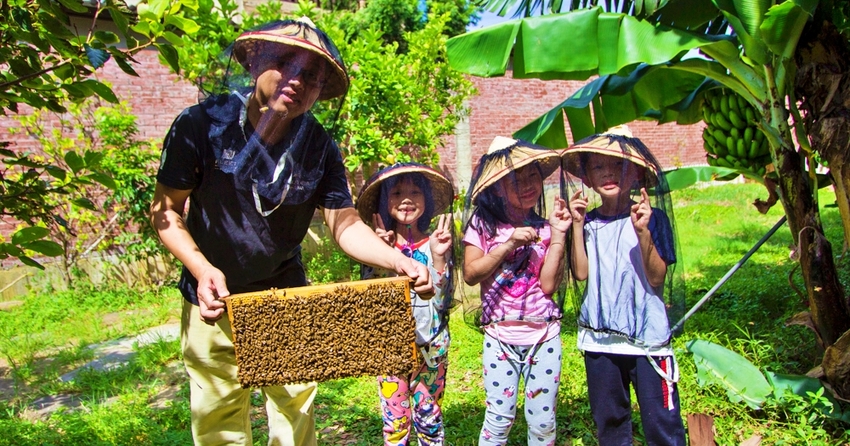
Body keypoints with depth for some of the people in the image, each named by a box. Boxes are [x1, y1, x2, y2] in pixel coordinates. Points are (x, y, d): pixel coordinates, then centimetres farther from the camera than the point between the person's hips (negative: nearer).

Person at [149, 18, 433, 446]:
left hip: (287, 302, 2)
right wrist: (201, 268, -26)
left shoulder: (320, 148, -11)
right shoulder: (202, 124, -17)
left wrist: (398, 261, -33)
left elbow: (346, 225, -14)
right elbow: (165, 209, -10)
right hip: (213, 300, -1)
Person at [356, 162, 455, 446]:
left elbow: (442, 303, -9)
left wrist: (438, 257, -20)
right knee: (395, 423, 9)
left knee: (429, 418, 11)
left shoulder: (436, 243, -4)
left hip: (430, 347, 0)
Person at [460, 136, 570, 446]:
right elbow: (470, 274, -12)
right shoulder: (483, 223, -3)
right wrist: (509, 244, -20)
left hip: (544, 336, 2)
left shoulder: (545, 229, 1)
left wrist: (558, 235, -13)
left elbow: (549, 285, -9)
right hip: (499, 337, -1)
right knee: (499, 419, 3)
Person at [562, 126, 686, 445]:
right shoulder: (589, 222, 3)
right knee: (608, 420, 18)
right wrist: (577, 225, -12)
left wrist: (643, 233, -25)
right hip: (598, 338, 3)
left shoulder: (653, 217, -6)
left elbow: (657, 278, -12)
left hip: (648, 335, -3)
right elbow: (581, 272, -7)